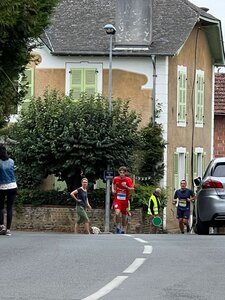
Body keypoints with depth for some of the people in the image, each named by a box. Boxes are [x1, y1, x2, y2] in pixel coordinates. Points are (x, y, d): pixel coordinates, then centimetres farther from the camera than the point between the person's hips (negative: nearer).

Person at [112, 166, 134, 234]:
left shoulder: (128, 180, -9)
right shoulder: (115, 179, -4)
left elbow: (132, 189, -16)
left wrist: (126, 187, -32)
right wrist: (113, 189, 5)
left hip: (125, 200, 1)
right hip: (117, 200, -1)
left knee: (124, 216, 9)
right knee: (117, 213, -24)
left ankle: (122, 231, 28)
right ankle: (118, 227, -2)